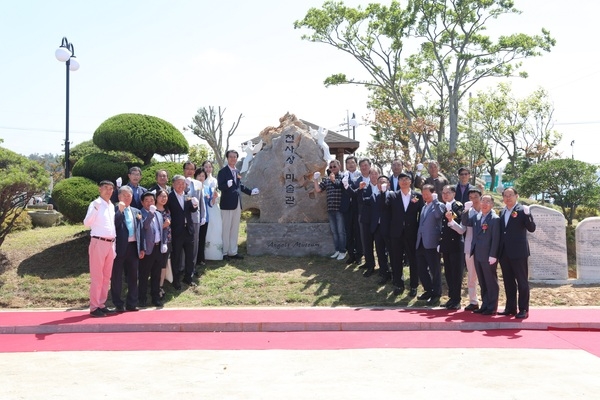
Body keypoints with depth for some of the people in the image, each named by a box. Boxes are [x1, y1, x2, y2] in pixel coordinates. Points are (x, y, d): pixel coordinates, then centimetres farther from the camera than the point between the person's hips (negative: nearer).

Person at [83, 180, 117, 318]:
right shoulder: (95, 204, -7)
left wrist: (114, 244, 15)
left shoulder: (112, 206, 14)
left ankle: (102, 305, 18)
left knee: (106, 276, 11)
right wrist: (95, 209, -32)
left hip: (110, 243, 7)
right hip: (99, 242, -7)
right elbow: (87, 223, -19)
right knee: (97, 276, -4)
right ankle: (94, 307, 1)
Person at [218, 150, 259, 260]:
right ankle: (224, 253, 8)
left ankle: (233, 252, 20)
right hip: (227, 204, -7)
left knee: (235, 229, 12)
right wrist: (228, 183, -37)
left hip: (237, 204, 7)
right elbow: (220, 186, -19)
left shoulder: (237, 171, 13)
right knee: (226, 230, -1)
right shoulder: (222, 172, -8)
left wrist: (250, 192, 25)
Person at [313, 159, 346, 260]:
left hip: (340, 208, -5)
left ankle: (343, 251, 9)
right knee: (334, 231, 12)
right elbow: (318, 190, 10)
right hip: (330, 209, 5)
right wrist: (315, 179, -1)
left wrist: (334, 180, -24)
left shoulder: (342, 177, -3)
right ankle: (337, 250, 21)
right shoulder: (326, 179, 11)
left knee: (341, 231, 0)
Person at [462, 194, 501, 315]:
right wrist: (466, 210, -2)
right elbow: (465, 222, 12)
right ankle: (485, 305, 21)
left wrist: (493, 255, -18)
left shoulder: (495, 219, -10)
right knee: (482, 283, 13)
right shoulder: (477, 216, 11)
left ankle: (492, 307, 10)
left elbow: (495, 239, -14)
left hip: (488, 256, -7)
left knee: (491, 282, 3)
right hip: (477, 255, 7)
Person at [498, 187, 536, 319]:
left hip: (518, 252, -6)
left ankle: (524, 309, 5)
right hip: (504, 253, 6)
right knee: (508, 282, 12)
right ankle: (510, 308, 20)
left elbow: (532, 229, -12)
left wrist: (527, 215, -27)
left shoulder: (522, 210, -5)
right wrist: (498, 251, 11)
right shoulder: (502, 212, 14)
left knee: (522, 281, 0)